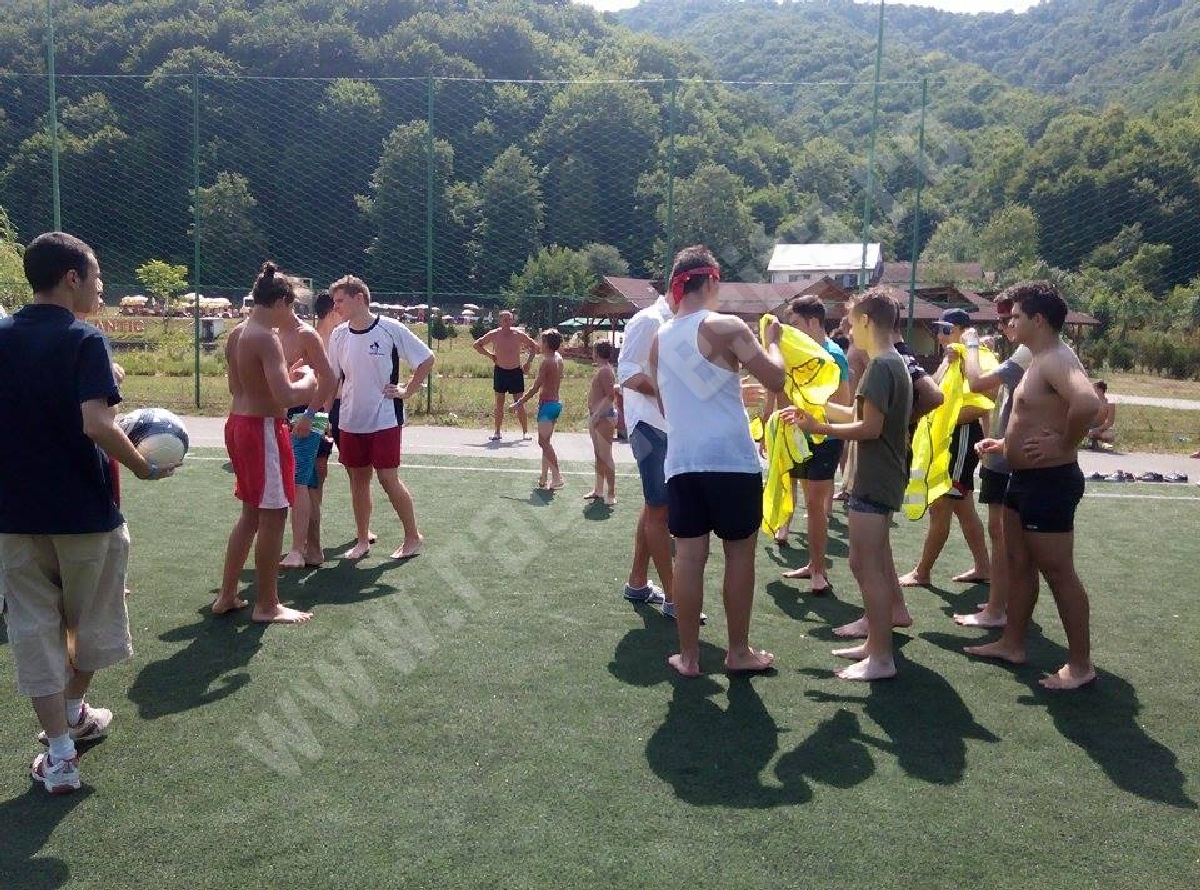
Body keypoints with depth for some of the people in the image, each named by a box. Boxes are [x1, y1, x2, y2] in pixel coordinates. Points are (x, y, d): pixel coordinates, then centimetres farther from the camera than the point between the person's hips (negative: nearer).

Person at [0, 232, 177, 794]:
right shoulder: (84, 341, -13)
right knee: (90, 620, 20)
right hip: (84, 511, -4)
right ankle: (74, 711, 39)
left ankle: (59, 754, 11)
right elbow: (97, 425, -25)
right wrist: (143, 467, -12)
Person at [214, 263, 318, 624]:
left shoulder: (236, 334, 10)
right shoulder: (266, 338, -19)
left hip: (239, 423, 10)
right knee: (273, 515, 1)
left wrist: (285, 376, 17)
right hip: (263, 429, -10)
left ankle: (226, 596, 26)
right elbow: (286, 397, -27)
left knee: (252, 512, 19)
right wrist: (307, 380, -7)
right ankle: (267, 605, 10)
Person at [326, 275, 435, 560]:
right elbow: (332, 378, 12)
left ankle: (413, 537, 12)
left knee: (388, 478, -4)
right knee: (358, 479, 10)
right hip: (350, 421, 5)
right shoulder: (339, 335, 4)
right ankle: (363, 540, 22)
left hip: (385, 419, -5)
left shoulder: (391, 329, -10)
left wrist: (406, 391, -7)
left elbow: (427, 359, -2)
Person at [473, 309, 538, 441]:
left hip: (516, 371, -1)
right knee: (499, 403, 5)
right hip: (500, 371, 1)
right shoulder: (494, 334, -5)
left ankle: (525, 432, 8)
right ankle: (497, 432, 12)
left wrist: (529, 362, -1)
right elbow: (476, 345, 6)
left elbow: (534, 346, 6)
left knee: (520, 404, 0)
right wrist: (490, 355, -1)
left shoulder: (519, 334, -6)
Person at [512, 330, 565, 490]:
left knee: (544, 442, -9)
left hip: (547, 405, -9)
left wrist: (519, 403, -13)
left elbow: (535, 388, -17)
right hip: (556, 403, 9)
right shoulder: (558, 358, 8)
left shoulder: (546, 362, -16)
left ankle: (557, 478, -15)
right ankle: (544, 479, 17)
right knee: (546, 442, 13)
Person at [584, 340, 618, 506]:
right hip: (597, 416, 11)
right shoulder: (601, 369, 15)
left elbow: (610, 395, -23)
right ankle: (598, 490, 25)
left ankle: (611, 494, -4)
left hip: (604, 417, -11)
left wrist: (597, 415, -24)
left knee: (605, 456, -8)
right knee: (599, 455, 16)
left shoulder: (605, 371, -16)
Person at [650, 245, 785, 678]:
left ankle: (689, 656, 12)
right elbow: (775, 380, -10)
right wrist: (772, 341, 8)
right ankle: (739, 651, 19)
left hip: (682, 461, 5)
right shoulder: (726, 327, -8)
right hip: (731, 459, -4)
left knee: (689, 555, 7)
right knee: (739, 552, 9)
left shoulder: (660, 337, 10)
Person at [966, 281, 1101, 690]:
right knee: (1019, 564, 18)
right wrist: (1005, 443, 17)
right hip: (1024, 479, 11)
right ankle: (1012, 643, 30)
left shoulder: (1057, 359, -20)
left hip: (1049, 483, -11)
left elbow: (1087, 402, -40)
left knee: (1057, 572, -1)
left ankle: (1081, 664, 10)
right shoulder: (1039, 360, 13)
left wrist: (1065, 445, -27)